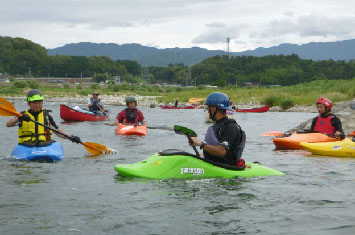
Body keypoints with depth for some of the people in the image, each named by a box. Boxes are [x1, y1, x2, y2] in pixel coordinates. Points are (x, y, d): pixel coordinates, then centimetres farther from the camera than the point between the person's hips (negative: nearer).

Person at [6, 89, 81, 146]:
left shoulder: (46, 115, 16)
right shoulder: (24, 115, 10)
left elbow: (57, 130, 15)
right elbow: (8, 124, -3)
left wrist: (71, 137, 1)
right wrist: (19, 118, -22)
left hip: (45, 146, 1)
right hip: (27, 147, -1)